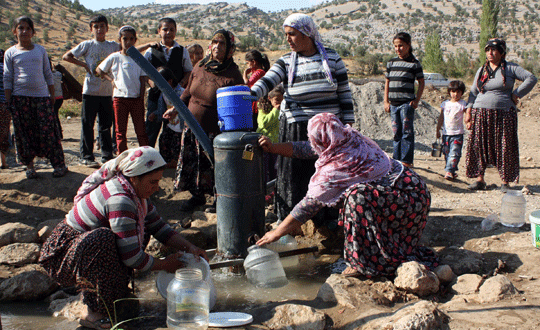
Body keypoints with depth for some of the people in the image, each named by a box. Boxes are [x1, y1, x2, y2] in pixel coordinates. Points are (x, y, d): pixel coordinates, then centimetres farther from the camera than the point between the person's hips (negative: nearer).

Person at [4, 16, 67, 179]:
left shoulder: (40, 50, 10)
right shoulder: (11, 53, 6)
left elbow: (48, 74, 13)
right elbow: (7, 78, 5)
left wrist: (52, 95, 8)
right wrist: (8, 100, -2)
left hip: (41, 96, 0)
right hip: (20, 98, 0)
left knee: (48, 130, -3)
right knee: (24, 132, 3)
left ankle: (59, 164, 3)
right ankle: (29, 165, 14)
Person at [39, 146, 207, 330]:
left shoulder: (135, 191, 0)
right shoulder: (120, 200, -29)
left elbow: (158, 227, 9)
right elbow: (132, 258, -27)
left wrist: (189, 248, -3)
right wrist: (164, 264, -12)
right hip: (61, 256, -9)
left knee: (141, 229, 6)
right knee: (103, 238, -36)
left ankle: (91, 289, 9)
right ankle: (95, 313, -20)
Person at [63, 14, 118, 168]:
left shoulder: (113, 46, 9)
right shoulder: (87, 45, 2)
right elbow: (66, 56, 4)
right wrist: (84, 65, -4)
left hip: (107, 91, 3)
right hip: (90, 90, -3)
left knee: (106, 125, 8)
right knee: (87, 125, -1)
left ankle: (107, 155, 16)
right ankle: (86, 157, 5)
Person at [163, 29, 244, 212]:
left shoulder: (232, 75, -13)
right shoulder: (200, 67, 4)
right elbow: (188, 92, 19)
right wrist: (176, 109, 16)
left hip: (215, 130, -6)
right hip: (192, 127, 6)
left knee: (215, 165, 3)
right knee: (192, 163, 14)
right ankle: (197, 196, 35)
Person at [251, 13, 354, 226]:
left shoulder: (331, 58, 2)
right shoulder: (286, 62, 1)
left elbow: (344, 93, 4)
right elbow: (266, 82, -15)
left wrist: (348, 124, 1)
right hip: (295, 130, 0)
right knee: (293, 172, 4)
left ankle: (329, 217, 22)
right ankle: (287, 218, 19)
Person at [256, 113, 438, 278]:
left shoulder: (334, 170, -21)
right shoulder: (351, 139, 0)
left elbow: (309, 205, -14)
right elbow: (306, 149, 13)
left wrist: (276, 233, -5)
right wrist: (273, 148, 12)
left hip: (405, 199, -9)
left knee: (357, 197, -26)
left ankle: (365, 262, -12)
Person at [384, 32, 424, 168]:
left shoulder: (414, 63, -1)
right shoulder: (391, 62, 12)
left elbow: (421, 82, 3)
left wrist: (416, 100, -6)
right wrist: (386, 101, 10)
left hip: (407, 103, -5)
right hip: (393, 103, 5)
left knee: (407, 132, -4)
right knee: (396, 133, 10)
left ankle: (407, 160, 0)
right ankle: (397, 160, 16)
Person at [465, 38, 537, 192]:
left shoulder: (510, 68, 1)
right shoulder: (481, 71, 12)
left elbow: (531, 78, -3)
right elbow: (473, 92, 14)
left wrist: (516, 94, -8)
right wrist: (468, 111, 5)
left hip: (504, 114, -3)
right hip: (481, 114, 3)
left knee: (505, 147, -1)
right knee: (479, 145, -1)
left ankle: (505, 181, 7)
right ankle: (480, 179, 7)